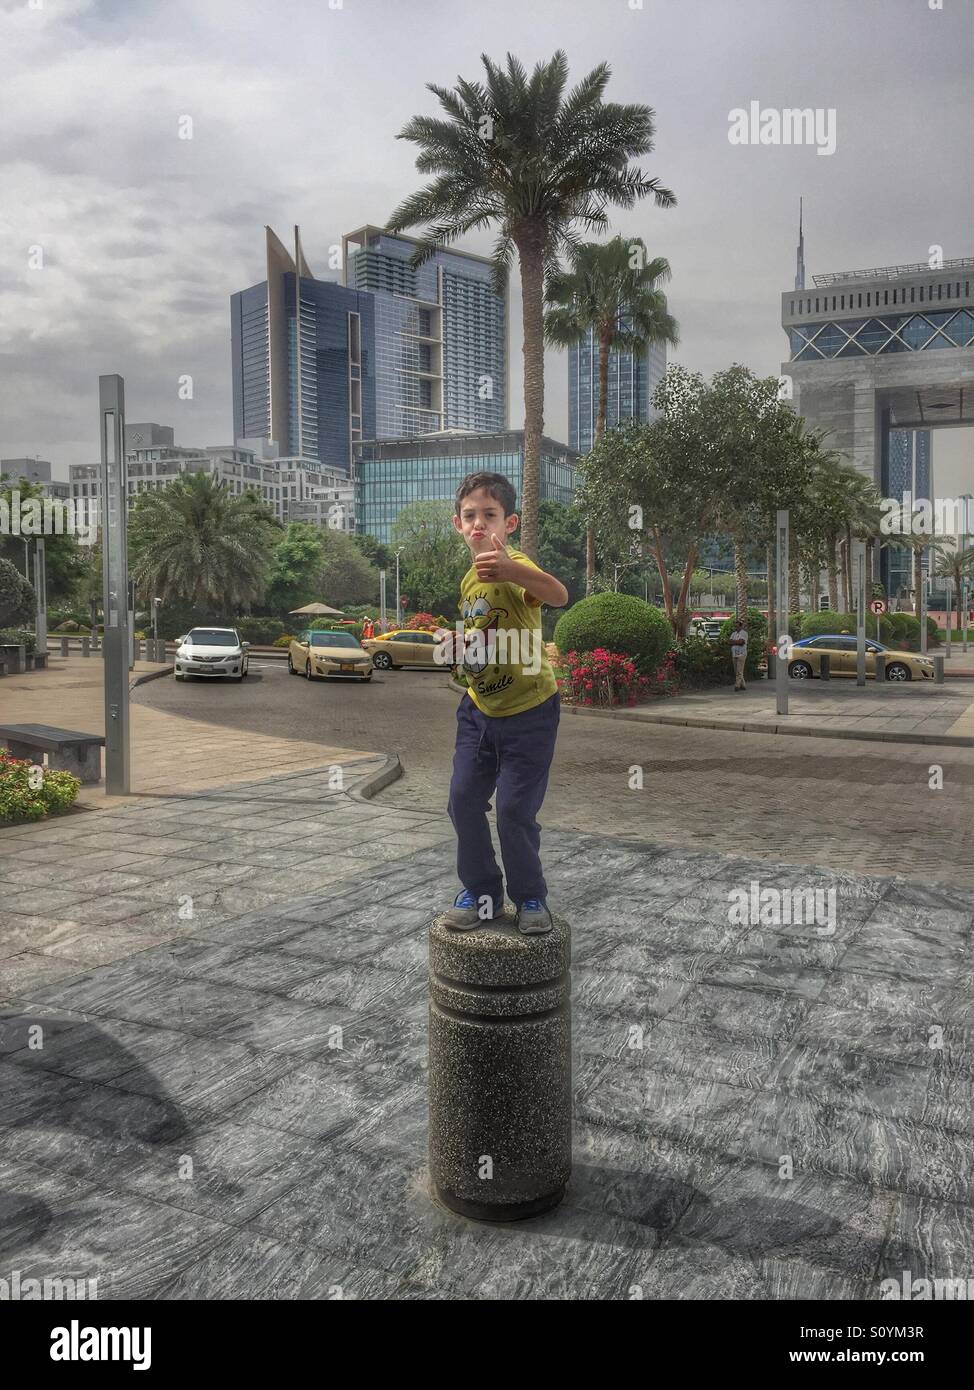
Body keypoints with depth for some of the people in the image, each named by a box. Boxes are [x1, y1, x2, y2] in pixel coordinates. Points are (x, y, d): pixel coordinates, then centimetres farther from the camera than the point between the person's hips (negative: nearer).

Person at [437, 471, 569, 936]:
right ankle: (481, 892, 23)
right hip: (479, 708, 7)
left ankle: (530, 899, 18)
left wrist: (510, 567, -61)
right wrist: (457, 645, -2)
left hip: (528, 711, -7)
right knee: (464, 801, 6)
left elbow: (558, 595, -43)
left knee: (515, 810, -4)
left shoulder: (516, 567, -20)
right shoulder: (469, 580, 6)